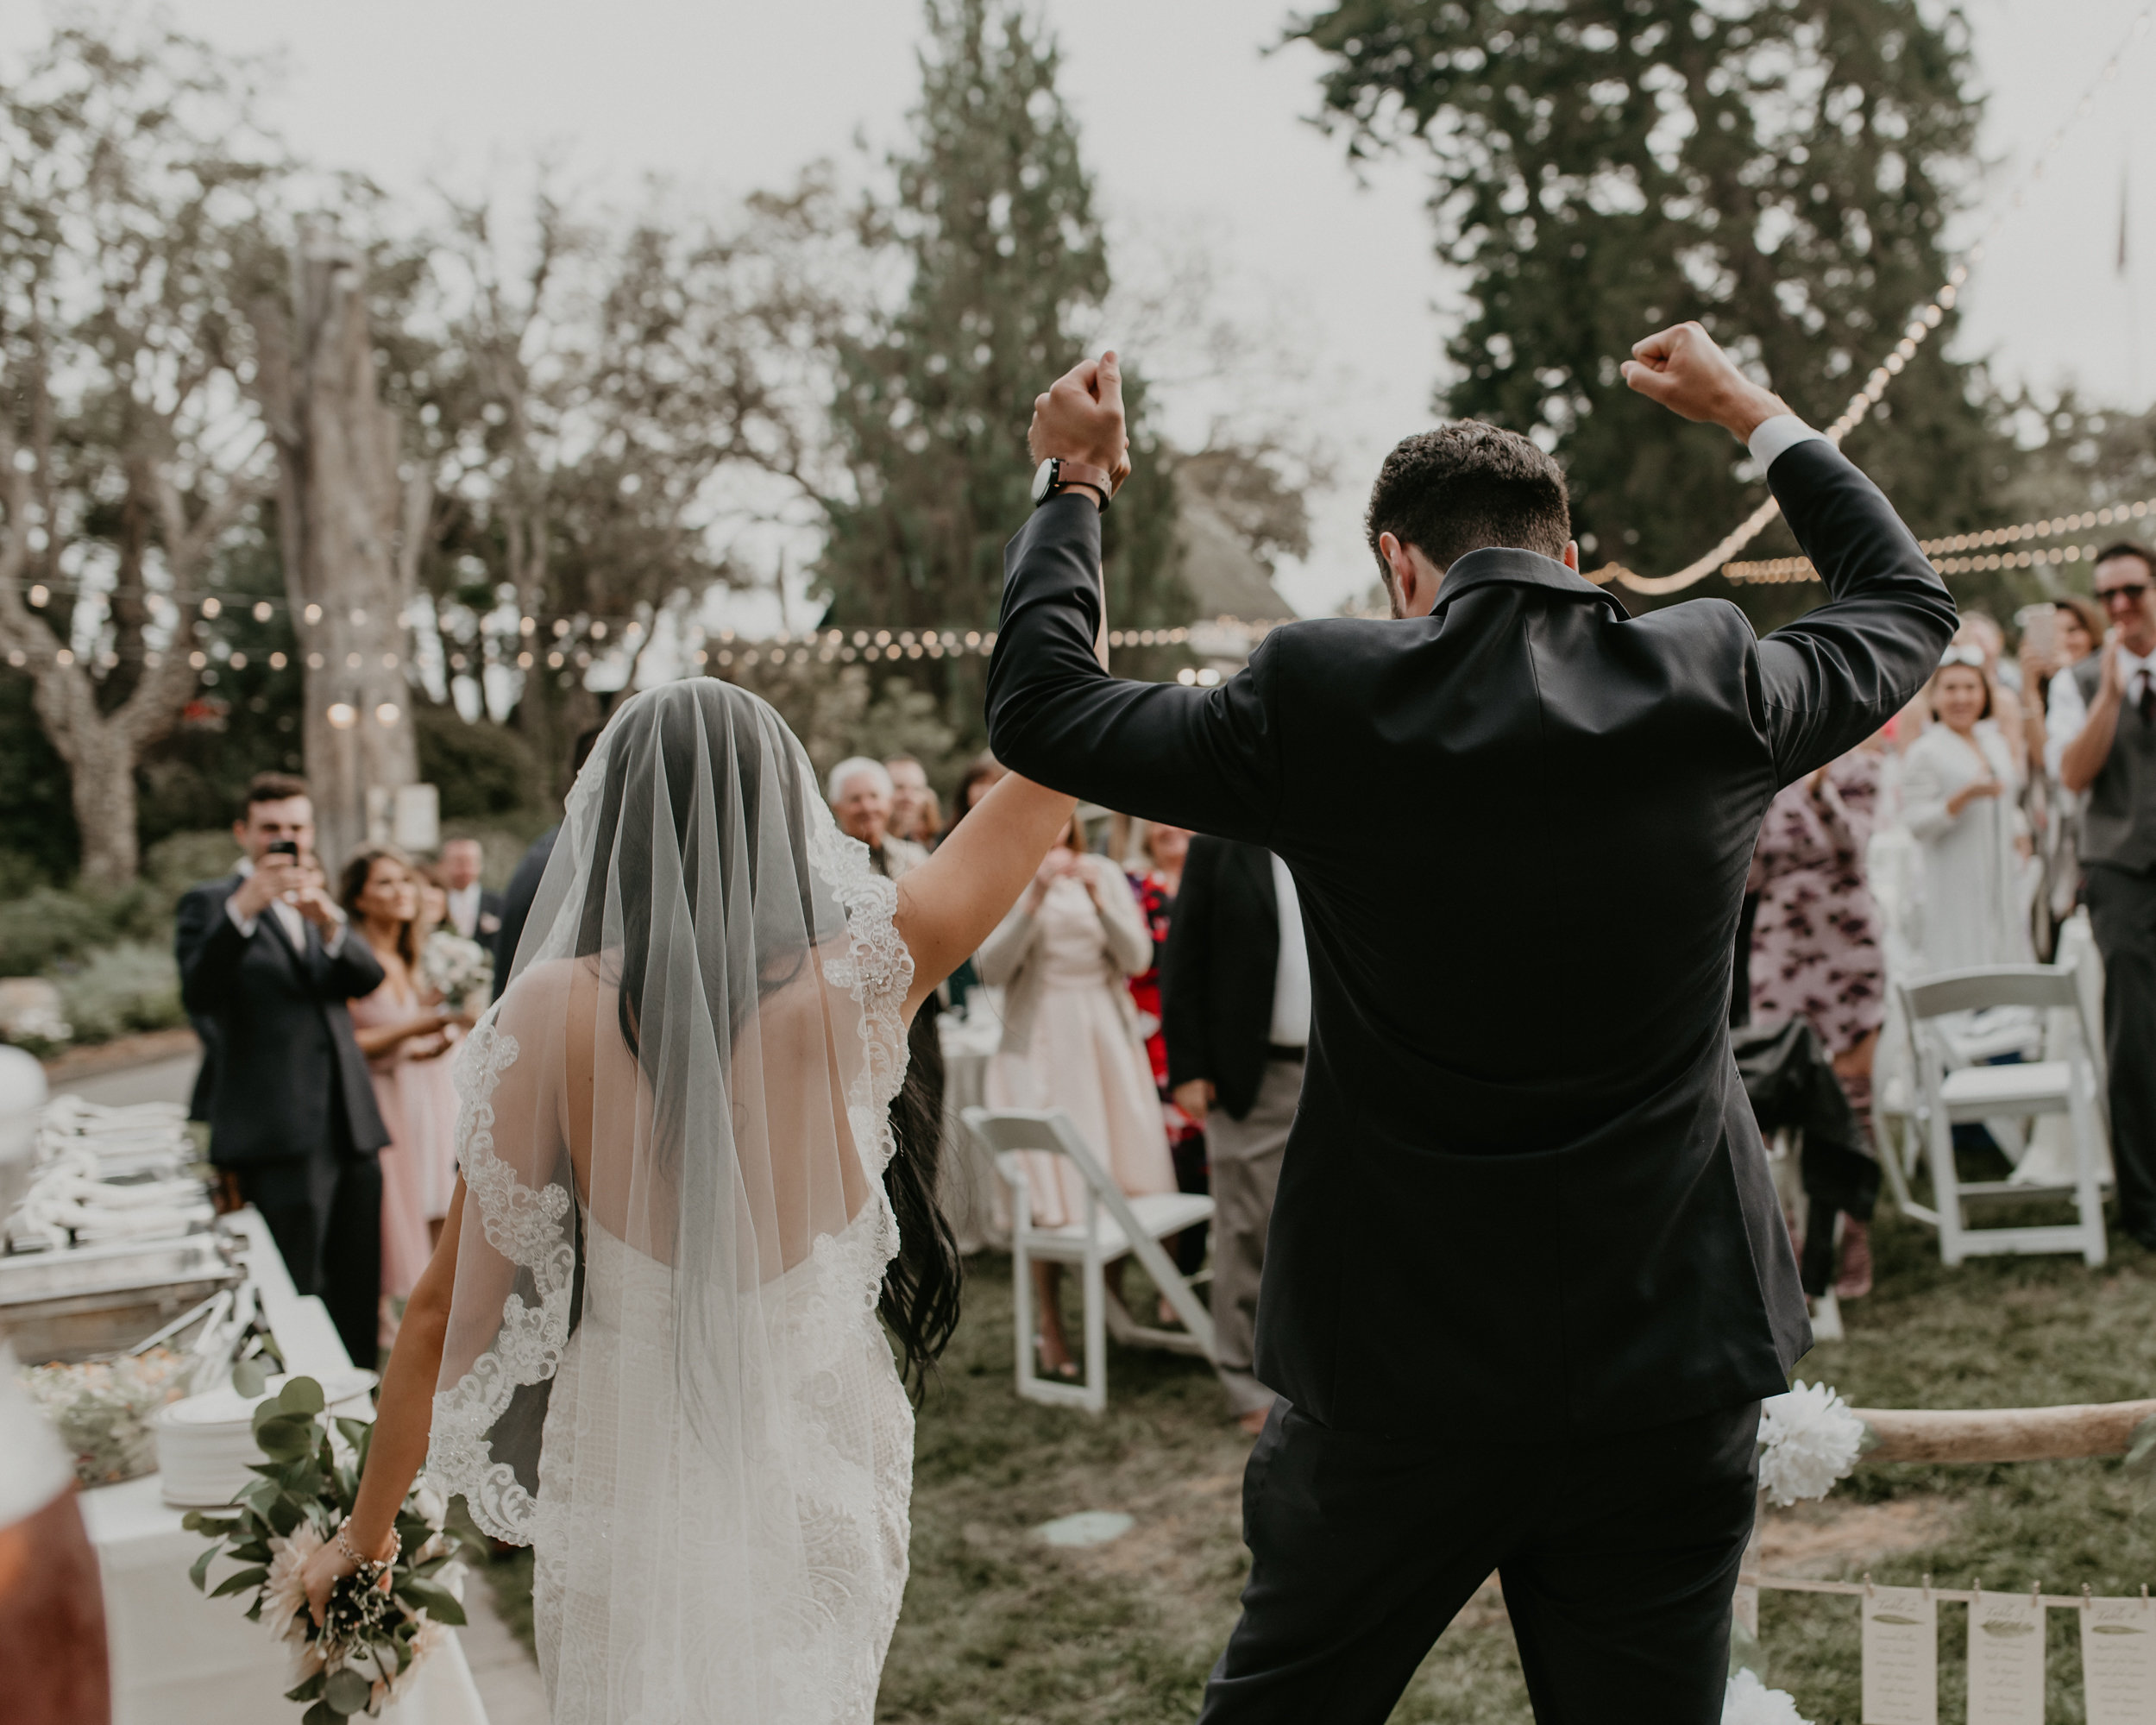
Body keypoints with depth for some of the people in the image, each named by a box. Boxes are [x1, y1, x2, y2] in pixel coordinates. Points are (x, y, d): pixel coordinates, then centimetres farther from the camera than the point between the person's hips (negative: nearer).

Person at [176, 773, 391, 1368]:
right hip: (281, 1135, -6)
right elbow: (198, 994, -17)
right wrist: (243, 908, -28)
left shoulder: (318, 906, 21)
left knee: (358, 1295, 10)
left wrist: (328, 922, -18)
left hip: (350, 1126, 6)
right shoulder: (211, 903, 2)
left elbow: (367, 977, 2)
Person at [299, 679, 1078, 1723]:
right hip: (820, 1471, 1)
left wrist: (366, 1529, 5)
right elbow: (1037, 785, 0)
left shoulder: (555, 1013, -13)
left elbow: (450, 1303, -8)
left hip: (631, 1475, -1)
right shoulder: (854, 984, -12)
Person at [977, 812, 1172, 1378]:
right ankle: (1051, 1328, 4)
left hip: (1107, 1039, 3)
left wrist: (1099, 900, -14)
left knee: (1120, 1182, 3)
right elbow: (992, 968, -11)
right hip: (1039, 1046, -3)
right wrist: (1034, 898, -19)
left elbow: (1137, 959, 0)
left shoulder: (1103, 874, 7)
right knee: (1051, 1194, -5)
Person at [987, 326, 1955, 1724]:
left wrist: (1073, 481, 16)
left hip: (1399, 1367, -1)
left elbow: (1040, 706, 3)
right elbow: (1911, 602, 16)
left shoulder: (1320, 700, -11)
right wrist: (1752, 413, 27)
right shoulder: (1714, 685, -5)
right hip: (1671, 1369, 2)